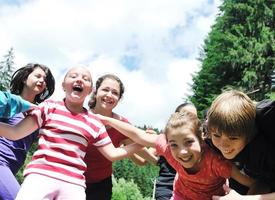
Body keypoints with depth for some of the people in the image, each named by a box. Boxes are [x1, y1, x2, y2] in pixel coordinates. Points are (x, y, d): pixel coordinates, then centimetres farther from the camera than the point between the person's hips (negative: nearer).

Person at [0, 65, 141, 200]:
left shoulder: (94, 123, 12)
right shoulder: (49, 107, 6)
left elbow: (111, 154, 18)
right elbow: (15, 133, 1)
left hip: (74, 185, 3)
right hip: (40, 176, -2)